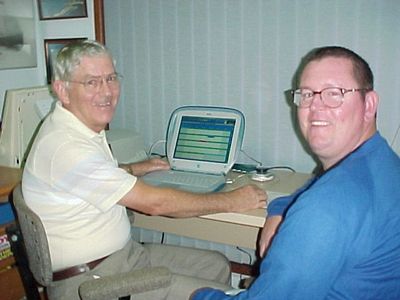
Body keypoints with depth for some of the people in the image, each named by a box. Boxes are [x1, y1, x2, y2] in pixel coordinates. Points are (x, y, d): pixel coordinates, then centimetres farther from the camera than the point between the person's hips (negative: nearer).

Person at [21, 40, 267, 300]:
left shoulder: (80, 130, 6)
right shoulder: (67, 147, -25)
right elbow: (154, 202, -24)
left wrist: (134, 169, 24)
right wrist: (232, 201, -14)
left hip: (125, 253, 10)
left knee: (217, 265, 12)